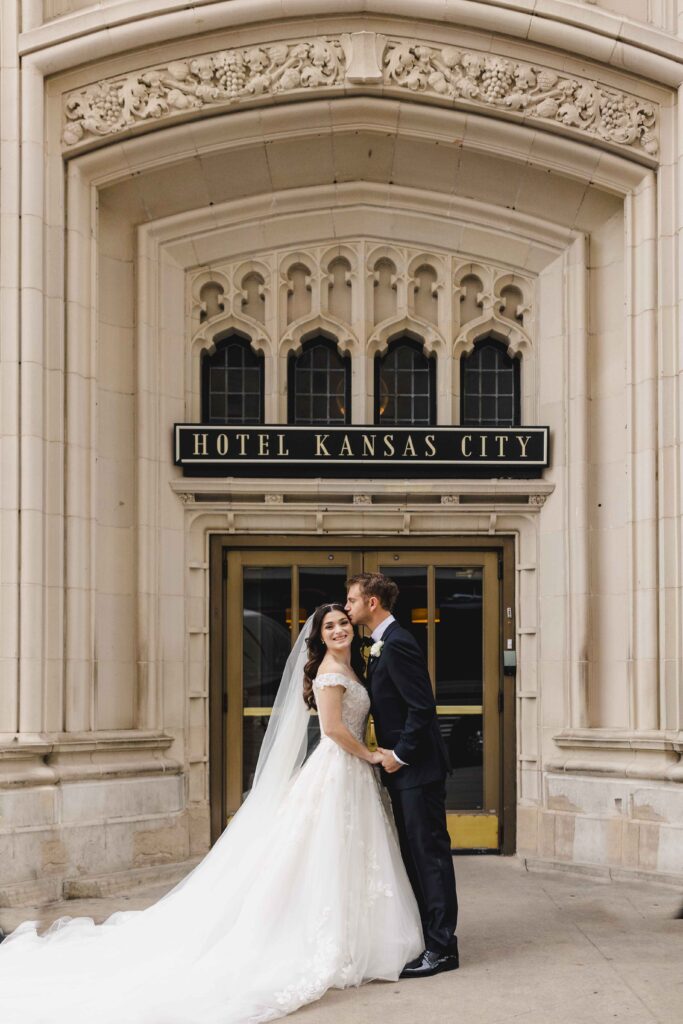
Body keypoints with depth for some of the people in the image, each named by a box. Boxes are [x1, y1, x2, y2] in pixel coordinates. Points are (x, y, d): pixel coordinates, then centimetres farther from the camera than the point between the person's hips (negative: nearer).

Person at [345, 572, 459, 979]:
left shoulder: (397, 644, -17)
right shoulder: (383, 645, 15)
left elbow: (422, 706, -22)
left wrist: (401, 755, -16)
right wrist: (390, 754, 11)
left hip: (417, 767, -11)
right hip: (402, 768, 11)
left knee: (430, 854, -5)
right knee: (413, 854, 15)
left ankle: (442, 948, -1)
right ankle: (424, 935, 23)